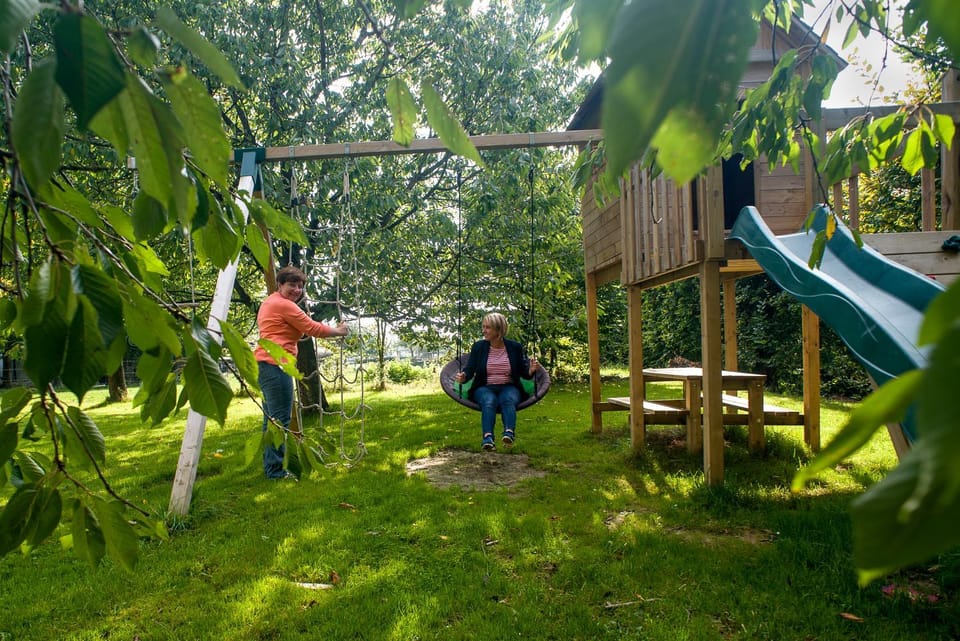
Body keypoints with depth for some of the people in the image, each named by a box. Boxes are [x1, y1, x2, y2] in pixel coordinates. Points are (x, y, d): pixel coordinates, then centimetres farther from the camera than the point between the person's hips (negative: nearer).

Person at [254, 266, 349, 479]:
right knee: (280, 419, -8)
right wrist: (338, 331, 6)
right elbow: (313, 328, -6)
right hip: (276, 364, -11)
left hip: (265, 364, 11)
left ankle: (270, 466, 23)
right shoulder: (284, 305, -9)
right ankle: (275, 470, -5)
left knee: (271, 417, 15)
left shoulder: (269, 302, 22)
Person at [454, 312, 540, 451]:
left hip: (508, 387, 0)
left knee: (508, 400, -35)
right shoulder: (478, 346, 3)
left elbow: (524, 372, 4)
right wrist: (463, 377, -23)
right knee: (489, 402, -35)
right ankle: (488, 439, -53)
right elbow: (470, 370, -1)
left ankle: (509, 434, -56)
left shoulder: (515, 347, 3)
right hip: (485, 388, 0)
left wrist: (531, 371, -19)